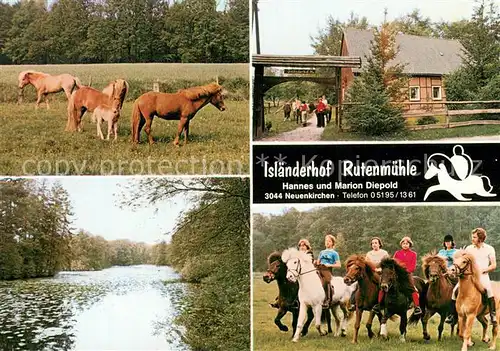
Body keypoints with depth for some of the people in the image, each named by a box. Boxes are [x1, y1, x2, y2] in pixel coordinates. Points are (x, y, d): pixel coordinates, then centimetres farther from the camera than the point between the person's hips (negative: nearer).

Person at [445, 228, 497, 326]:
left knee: (488, 289, -33)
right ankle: (453, 316, -6)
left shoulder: (489, 249, 4)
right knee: (455, 290, -16)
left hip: (483, 275, -3)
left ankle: (493, 316, -27)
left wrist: (483, 270, -12)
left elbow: (494, 265, 2)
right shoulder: (469, 248, 12)